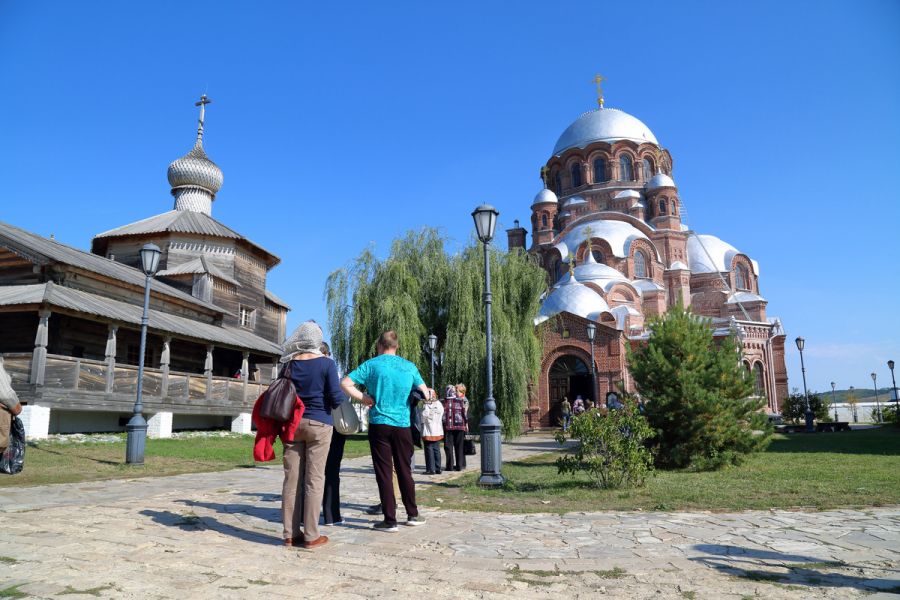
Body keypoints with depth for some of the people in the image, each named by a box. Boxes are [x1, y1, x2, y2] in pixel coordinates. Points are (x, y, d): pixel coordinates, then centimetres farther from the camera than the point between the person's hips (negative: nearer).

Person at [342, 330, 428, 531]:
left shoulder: (371, 364, -2)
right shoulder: (409, 366, 6)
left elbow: (345, 383, -9)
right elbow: (425, 392, 13)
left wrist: (364, 398, -4)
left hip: (379, 424, -2)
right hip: (402, 425, 3)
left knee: (384, 473, 3)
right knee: (404, 470, 14)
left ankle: (390, 520, 5)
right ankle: (412, 515, 23)